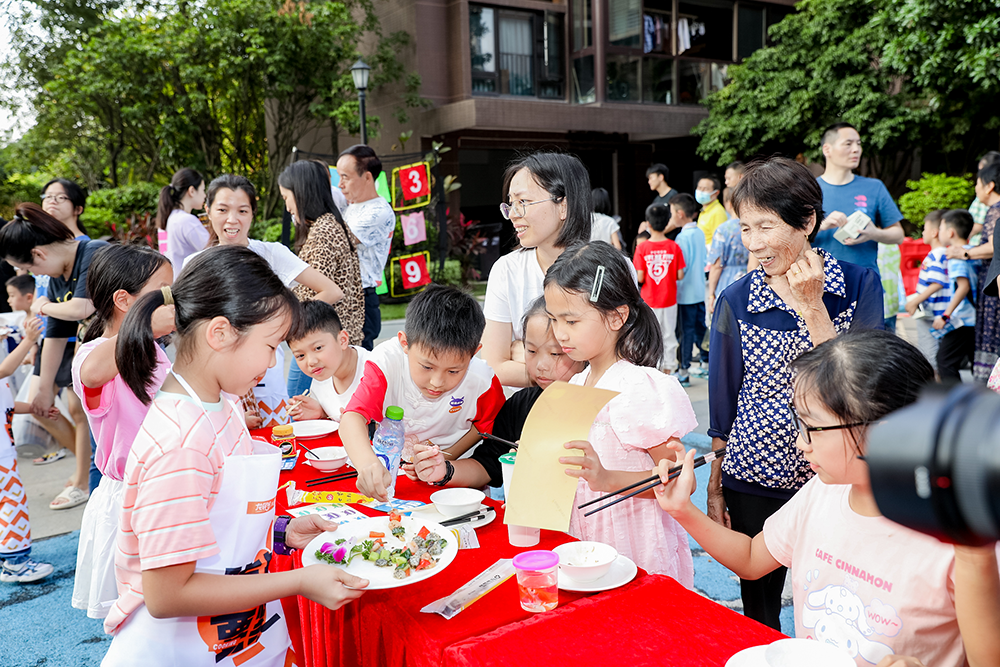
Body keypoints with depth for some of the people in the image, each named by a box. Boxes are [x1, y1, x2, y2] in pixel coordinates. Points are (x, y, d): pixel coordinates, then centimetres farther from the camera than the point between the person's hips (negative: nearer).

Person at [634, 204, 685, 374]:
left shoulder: (642, 248, -11)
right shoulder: (674, 247, -7)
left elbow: (640, 278, -13)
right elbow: (680, 275, -6)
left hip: (649, 301, -1)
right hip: (669, 300, 2)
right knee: (669, 335, 13)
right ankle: (668, 369, 21)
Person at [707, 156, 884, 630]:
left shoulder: (859, 285, -6)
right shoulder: (736, 301, -5)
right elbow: (723, 400, 2)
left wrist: (812, 306, -20)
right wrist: (714, 488, 5)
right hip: (754, 481, 1)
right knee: (758, 612, 15)